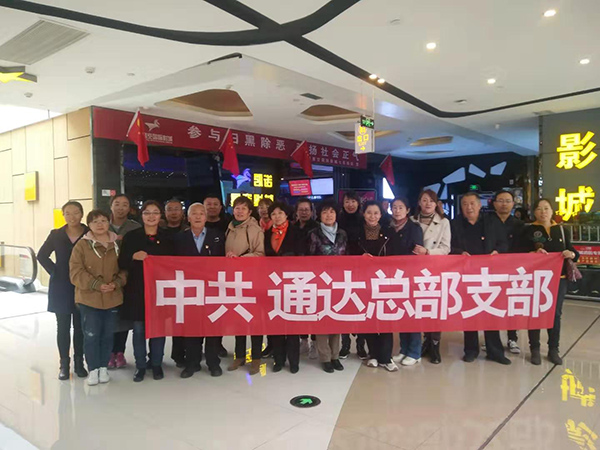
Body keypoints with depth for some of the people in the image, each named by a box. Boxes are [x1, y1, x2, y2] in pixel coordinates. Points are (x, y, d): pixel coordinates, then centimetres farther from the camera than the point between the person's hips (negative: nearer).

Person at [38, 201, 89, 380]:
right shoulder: (56, 235, 1)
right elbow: (42, 256, 8)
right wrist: (54, 272, -2)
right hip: (61, 287, 1)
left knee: (80, 326, 8)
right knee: (63, 327, 7)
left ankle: (79, 362, 21)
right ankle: (64, 364, 17)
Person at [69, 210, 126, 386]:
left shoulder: (117, 244, 5)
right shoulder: (82, 245, -3)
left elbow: (125, 268, 9)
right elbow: (76, 272, -9)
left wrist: (117, 283, -10)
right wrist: (96, 285, -19)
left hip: (113, 297, 3)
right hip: (89, 298, -2)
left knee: (108, 335, 11)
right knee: (91, 335, 1)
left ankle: (104, 367, 25)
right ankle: (93, 369, 15)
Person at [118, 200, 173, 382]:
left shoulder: (167, 238, 5)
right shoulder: (131, 236, 2)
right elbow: (121, 263, 0)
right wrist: (134, 257, -18)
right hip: (137, 289, 0)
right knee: (139, 329, 4)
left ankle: (156, 364, 21)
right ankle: (140, 366, 19)